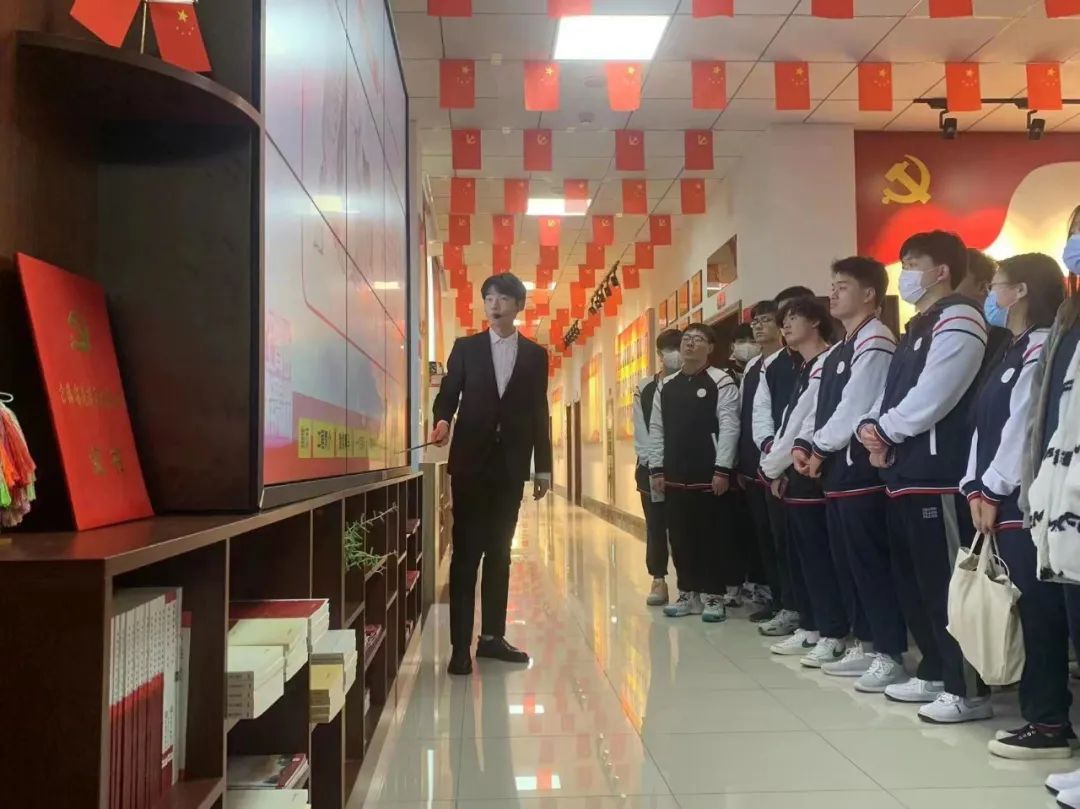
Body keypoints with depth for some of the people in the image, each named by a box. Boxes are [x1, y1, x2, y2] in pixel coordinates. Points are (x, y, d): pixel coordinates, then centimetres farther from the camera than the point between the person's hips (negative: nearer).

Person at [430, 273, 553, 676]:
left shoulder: (535, 355, 8)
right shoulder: (465, 347, 6)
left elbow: (539, 413, 8)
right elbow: (448, 394, 3)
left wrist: (543, 466, 5)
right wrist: (442, 421, -20)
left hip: (510, 465, 2)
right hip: (471, 461, -1)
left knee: (499, 553, 9)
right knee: (466, 553, -1)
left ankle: (492, 636, 18)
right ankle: (460, 645, 1)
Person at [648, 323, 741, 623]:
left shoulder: (722, 382, -5)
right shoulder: (665, 386, 12)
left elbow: (729, 428, -10)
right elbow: (656, 429, 13)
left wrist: (722, 470, -15)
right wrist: (657, 469, 8)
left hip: (709, 475, -5)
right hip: (674, 476, 5)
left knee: (712, 536, 2)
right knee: (680, 536, 10)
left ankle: (713, 596, 12)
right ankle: (687, 593, 21)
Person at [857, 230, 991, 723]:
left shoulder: (958, 321, -9)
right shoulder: (916, 328, 22)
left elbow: (931, 398, -18)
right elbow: (893, 394, 18)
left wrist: (884, 431, -6)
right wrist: (873, 428, -1)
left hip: (940, 474, -10)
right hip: (906, 472, 10)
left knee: (947, 584, -5)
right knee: (913, 581, 15)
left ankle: (968, 690, 5)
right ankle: (936, 674, 27)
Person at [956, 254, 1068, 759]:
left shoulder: (1042, 348, -9)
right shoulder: (1012, 353, 20)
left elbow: (1025, 428, -15)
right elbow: (985, 425, 14)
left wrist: (994, 490, -10)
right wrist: (976, 489, 5)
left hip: (1026, 502, -9)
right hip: (1000, 501, 9)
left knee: (1040, 612, -4)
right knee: (1025, 611, 11)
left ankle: (1051, 724, 3)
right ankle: (1038, 711, 18)